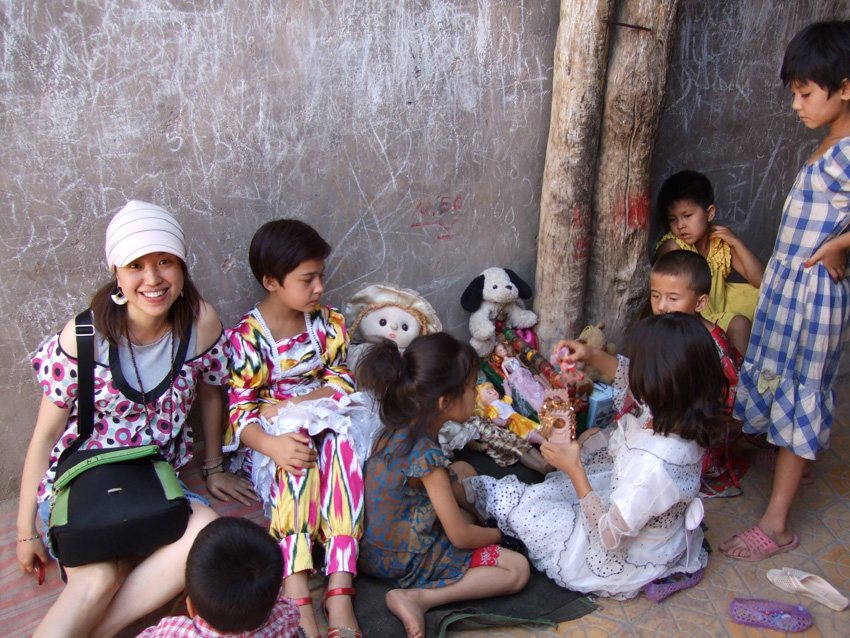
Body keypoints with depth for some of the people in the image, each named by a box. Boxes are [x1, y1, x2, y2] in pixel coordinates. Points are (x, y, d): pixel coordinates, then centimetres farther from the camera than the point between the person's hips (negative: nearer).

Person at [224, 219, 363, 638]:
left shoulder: (327, 323, 7)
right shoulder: (245, 336, -6)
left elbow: (341, 383, 3)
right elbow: (238, 410, -11)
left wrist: (290, 404, -14)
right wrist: (270, 444, -32)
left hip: (326, 424, 3)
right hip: (272, 440, -2)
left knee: (341, 445, -32)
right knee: (298, 459, -36)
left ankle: (340, 590, -38)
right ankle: (298, 599, -39)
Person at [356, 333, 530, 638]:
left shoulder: (397, 429, -6)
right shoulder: (426, 455, -31)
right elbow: (460, 537, -22)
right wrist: (496, 534, -1)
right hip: (407, 560, -9)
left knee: (463, 470, 19)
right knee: (517, 569, -10)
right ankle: (418, 598, -15)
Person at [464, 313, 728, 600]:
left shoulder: (652, 463, -43)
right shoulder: (687, 420, -18)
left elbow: (611, 537, -29)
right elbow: (633, 381, 4)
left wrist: (575, 470, -26)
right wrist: (594, 356, -5)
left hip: (623, 563, -7)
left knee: (509, 500, 4)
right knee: (595, 437, 22)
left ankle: (472, 490, 36)